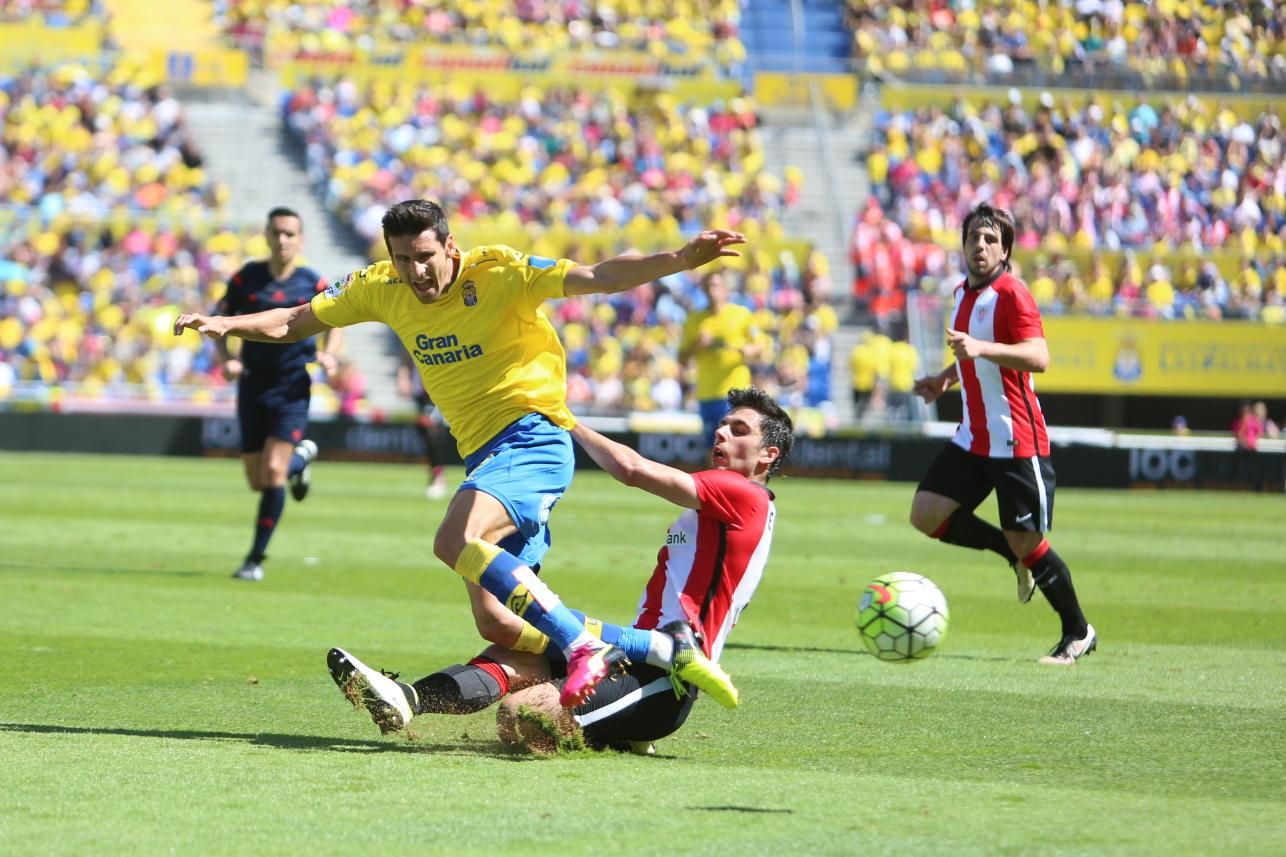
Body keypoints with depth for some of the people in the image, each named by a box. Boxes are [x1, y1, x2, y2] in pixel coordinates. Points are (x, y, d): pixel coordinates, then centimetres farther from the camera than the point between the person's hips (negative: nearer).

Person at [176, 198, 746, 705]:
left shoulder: (496, 273, -12)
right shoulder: (383, 289, 5)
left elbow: (601, 279, -17)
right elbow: (293, 323, 16)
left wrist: (682, 259, -31)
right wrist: (226, 324, 0)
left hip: (531, 437, -7)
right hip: (483, 454, 7)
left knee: (456, 541, -32)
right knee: (496, 624, -1)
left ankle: (585, 648, -28)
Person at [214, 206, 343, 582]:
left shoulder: (312, 283, -2)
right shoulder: (246, 278, -1)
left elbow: (336, 323, 10)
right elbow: (219, 321, 7)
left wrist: (329, 354, -11)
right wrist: (226, 358, -11)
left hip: (293, 387, -2)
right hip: (253, 385, 3)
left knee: (273, 471, -16)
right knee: (257, 481, 6)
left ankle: (256, 558, -6)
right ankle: (301, 456, 42)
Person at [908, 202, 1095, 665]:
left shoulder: (1012, 294, -14)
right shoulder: (963, 293, 13)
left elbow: (1038, 357, -28)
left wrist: (980, 348, -39)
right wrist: (946, 378, 16)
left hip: (1017, 443, -8)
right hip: (972, 438, 8)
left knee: (1027, 543, -4)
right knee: (926, 514, -2)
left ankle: (1078, 633, 14)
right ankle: (1015, 555, 17)